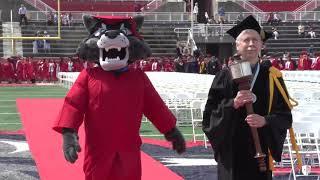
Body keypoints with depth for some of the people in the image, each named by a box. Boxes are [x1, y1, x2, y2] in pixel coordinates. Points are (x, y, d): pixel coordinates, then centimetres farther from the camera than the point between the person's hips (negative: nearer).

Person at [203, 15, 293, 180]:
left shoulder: (272, 76, 3)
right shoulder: (225, 76, 1)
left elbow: (285, 115, 2)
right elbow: (210, 112, -2)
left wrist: (265, 121, -17)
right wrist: (233, 104, -18)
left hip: (260, 149, 1)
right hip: (231, 150, -1)